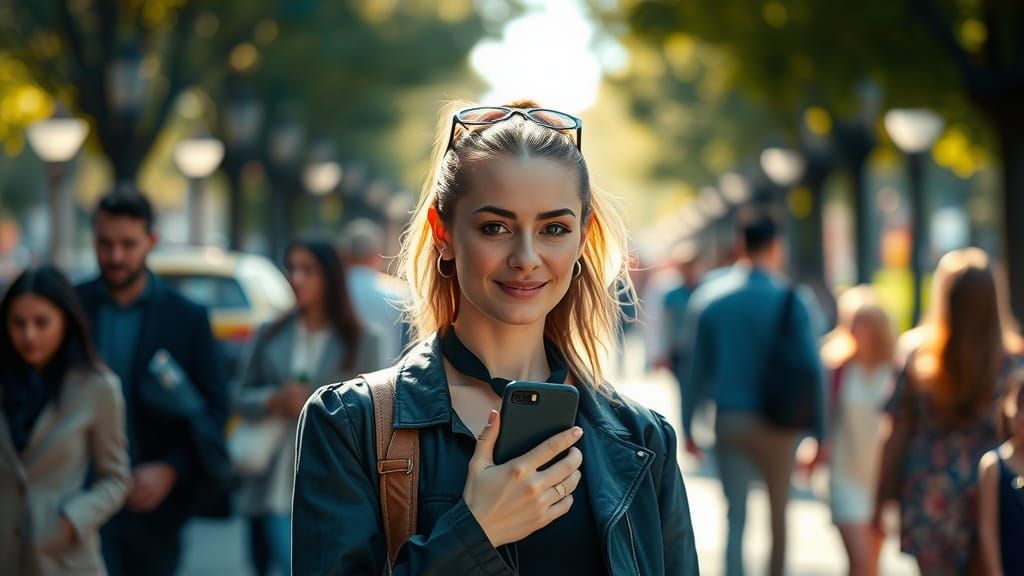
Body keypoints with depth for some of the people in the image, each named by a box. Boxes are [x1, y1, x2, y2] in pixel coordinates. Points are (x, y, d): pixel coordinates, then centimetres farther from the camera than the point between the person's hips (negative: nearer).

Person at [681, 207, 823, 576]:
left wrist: (688, 425, 9)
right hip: (778, 422, -2)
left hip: (729, 420, 2)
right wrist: (820, 432, -3)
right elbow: (810, 367, -9)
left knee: (735, 515, 5)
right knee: (778, 511, 14)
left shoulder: (708, 296, 0)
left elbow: (695, 366, 2)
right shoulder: (789, 299, -8)